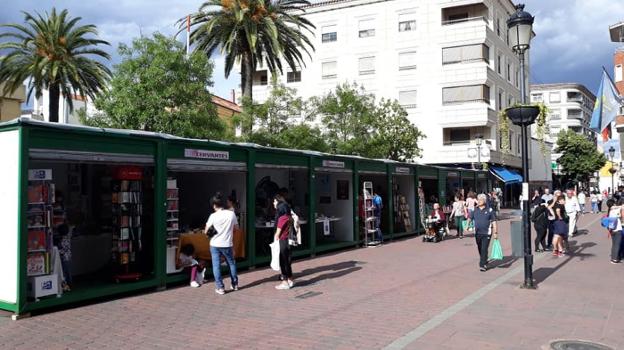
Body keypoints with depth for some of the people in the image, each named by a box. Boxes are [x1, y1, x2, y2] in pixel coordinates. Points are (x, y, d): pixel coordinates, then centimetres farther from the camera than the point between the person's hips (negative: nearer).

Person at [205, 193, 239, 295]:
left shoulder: (213, 216, -11)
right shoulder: (231, 214, -5)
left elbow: (206, 231, -7)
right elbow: (236, 227, 7)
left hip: (215, 244, -2)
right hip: (227, 244, 2)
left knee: (216, 266, 5)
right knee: (231, 264, 19)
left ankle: (220, 288, 4)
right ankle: (235, 285, 26)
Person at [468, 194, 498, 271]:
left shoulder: (490, 210, -2)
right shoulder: (475, 210, 7)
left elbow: (494, 222, -1)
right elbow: (470, 218, 14)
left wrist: (495, 232, -4)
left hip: (486, 233, -4)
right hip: (477, 233, 4)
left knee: (484, 249, -9)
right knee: (480, 249, 14)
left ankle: (482, 265, -7)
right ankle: (484, 262, 33)